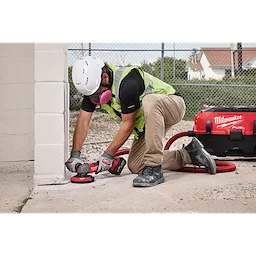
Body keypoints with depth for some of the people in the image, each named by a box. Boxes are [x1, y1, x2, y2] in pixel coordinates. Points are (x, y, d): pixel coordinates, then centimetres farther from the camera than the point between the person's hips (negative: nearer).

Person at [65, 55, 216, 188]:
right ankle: (188, 154, 10)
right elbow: (84, 120, -8)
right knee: (134, 166, -2)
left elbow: (128, 124, -26)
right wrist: (75, 154, -15)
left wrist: (108, 154, -21)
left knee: (149, 102, -42)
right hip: (148, 121, 9)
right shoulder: (93, 84, -10)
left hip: (174, 105, -8)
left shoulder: (127, 83, -33)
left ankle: (154, 169, -35)